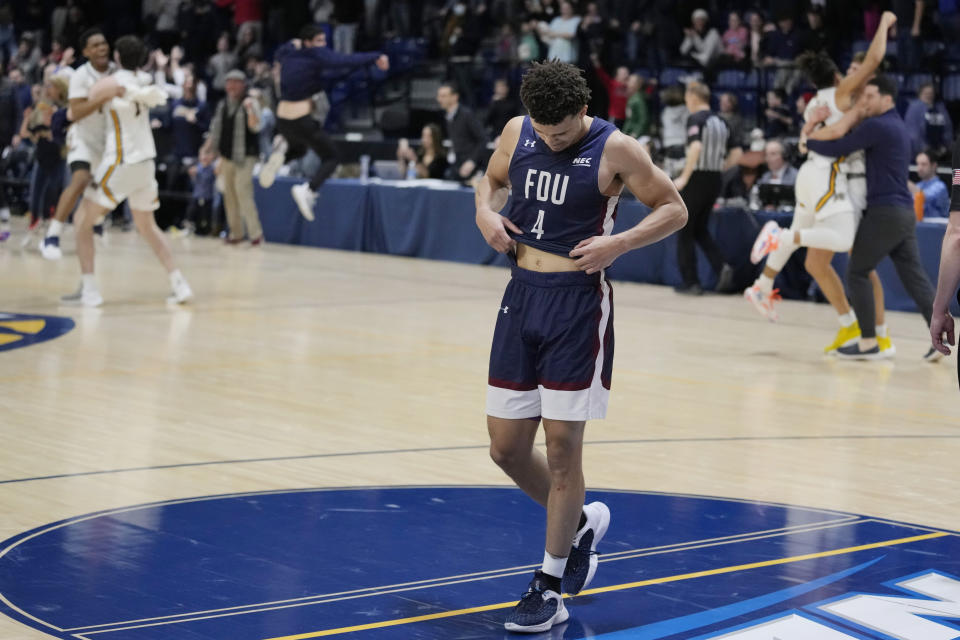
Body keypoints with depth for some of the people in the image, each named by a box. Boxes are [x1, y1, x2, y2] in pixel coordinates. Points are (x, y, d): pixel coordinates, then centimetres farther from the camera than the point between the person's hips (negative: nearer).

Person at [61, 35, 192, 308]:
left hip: (121, 163, -7)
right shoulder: (145, 82, 10)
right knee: (147, 226, 22)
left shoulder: (113, 82, -10)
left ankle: (88, 290, -3)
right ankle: (179, 285, 13)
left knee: (83, 219, 5)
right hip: (146, 162, 7)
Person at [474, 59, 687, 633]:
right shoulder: (517, 132, 4)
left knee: (562, 446, -2)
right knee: (506, 446, 7)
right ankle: (580, 524, 33)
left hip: (578, 305, -6)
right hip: (522, 296, 6)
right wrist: (486, 212, 0)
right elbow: (493, 180, 22)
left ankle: (550, 586, 11)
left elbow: (674, 209, -4)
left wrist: (619, 243, -19)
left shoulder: (615, 149, -11)